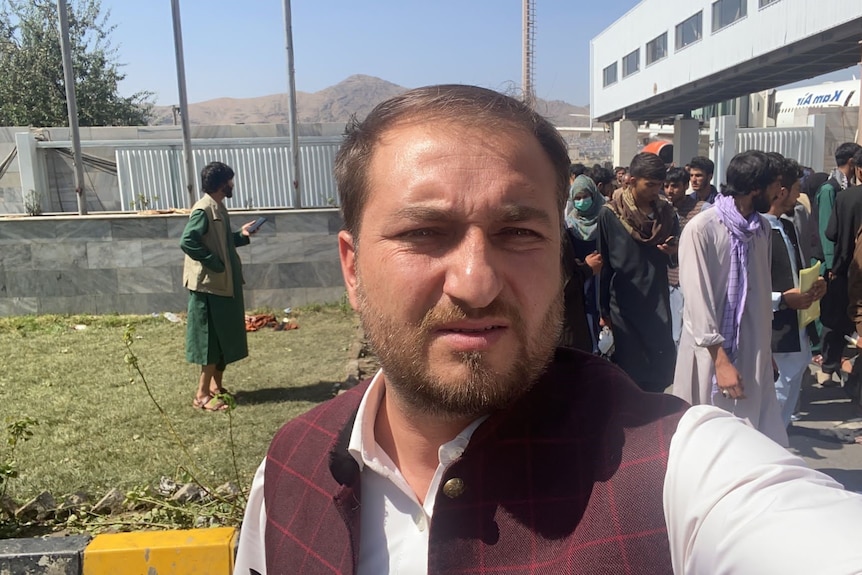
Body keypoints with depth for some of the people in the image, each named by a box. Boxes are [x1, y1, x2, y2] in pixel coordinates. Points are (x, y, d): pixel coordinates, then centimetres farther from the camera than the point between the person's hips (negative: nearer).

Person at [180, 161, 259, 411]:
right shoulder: (203, 210, -17)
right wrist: (214, 264, -22)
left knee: (225, 337, 14)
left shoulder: (218, 208, 13)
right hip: (209, 284, -10)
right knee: (212, 340, -4)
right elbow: (187, 241, -26)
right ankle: (202, 395, 5)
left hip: (223, 283, 10)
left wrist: (241, 235, 9)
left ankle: (216, 386, 25)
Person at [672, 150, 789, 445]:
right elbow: (698, 300, -16)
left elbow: (761, 291, 12)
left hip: (753, 351, 6)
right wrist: (720, 359, -16)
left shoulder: (762, 227, 7)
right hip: (712, 352, -6)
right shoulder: (701, 229, -15)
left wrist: (766, 348, 12)